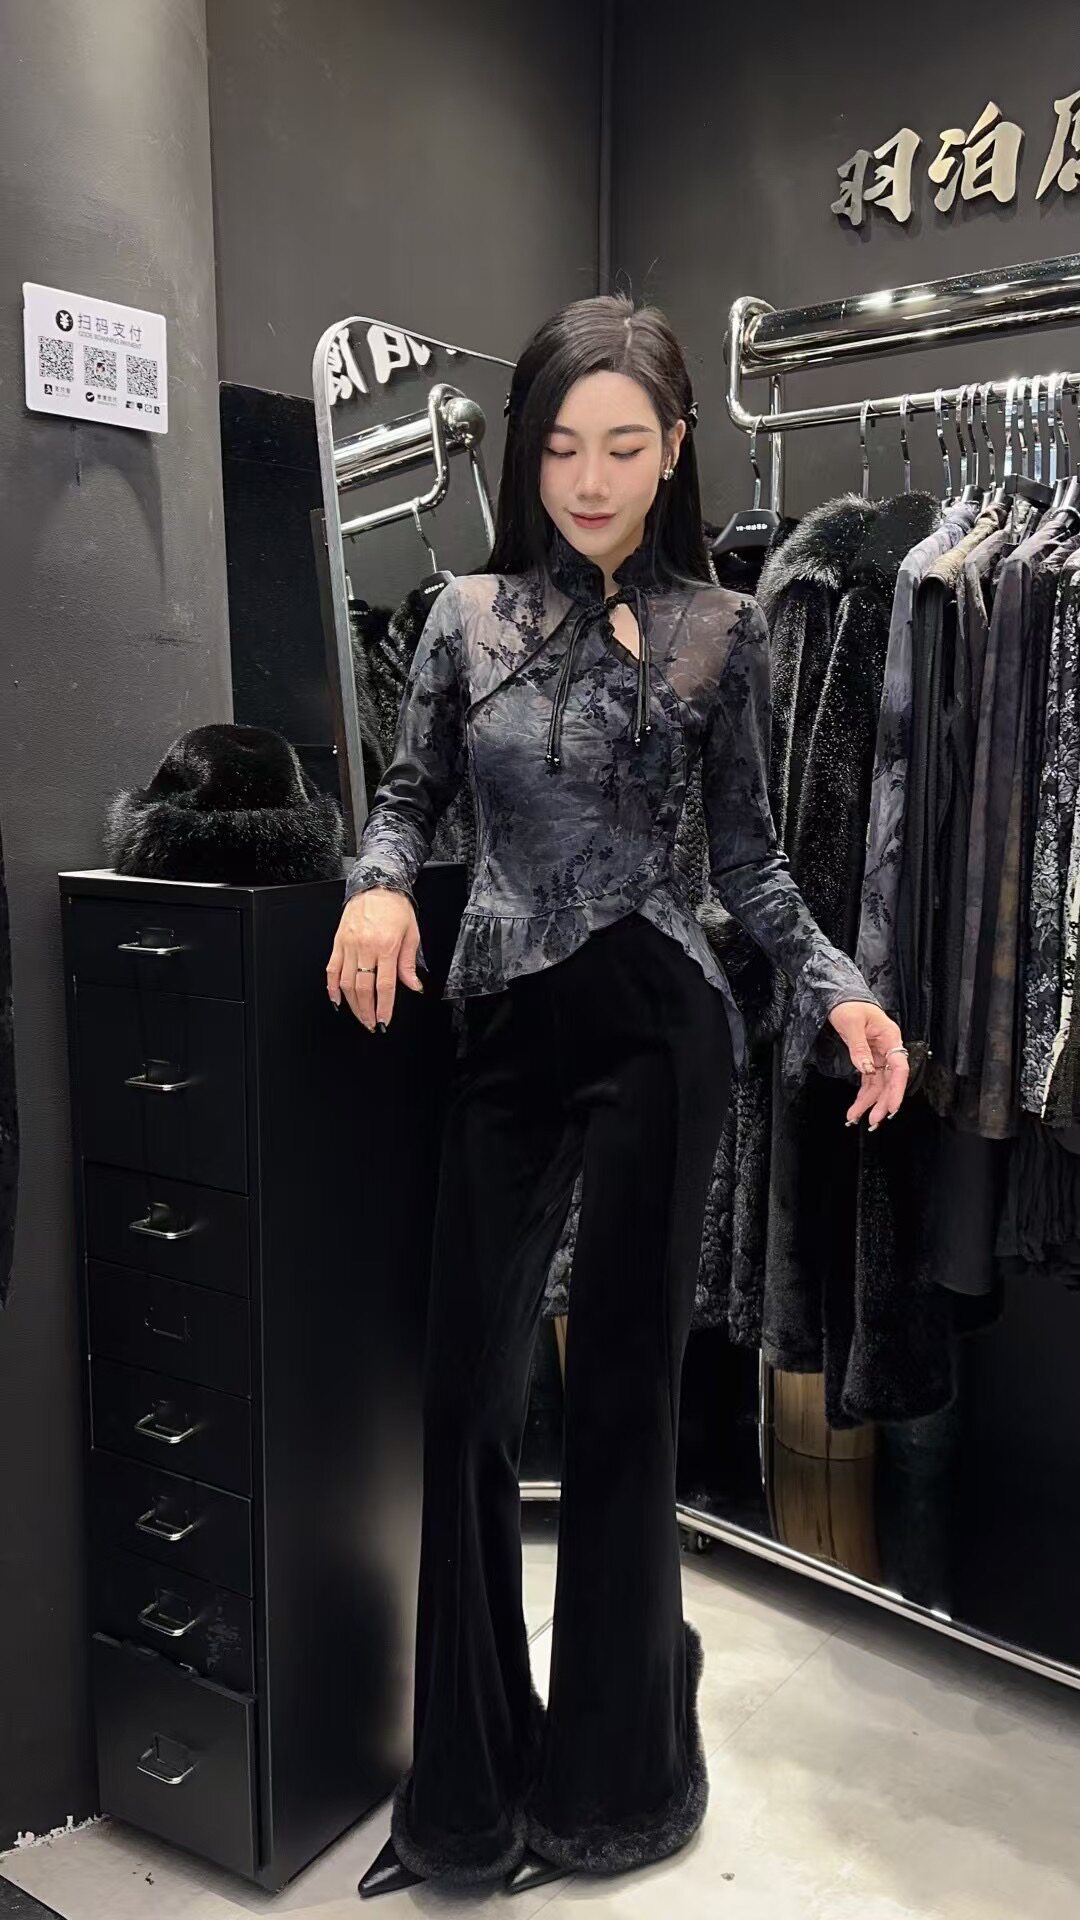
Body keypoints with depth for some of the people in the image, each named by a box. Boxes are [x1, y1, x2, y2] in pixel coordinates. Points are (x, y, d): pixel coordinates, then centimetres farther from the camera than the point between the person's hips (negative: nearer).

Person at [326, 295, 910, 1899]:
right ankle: (469, 1779, 26)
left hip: (657, 1027, -2)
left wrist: (840, 993, -7)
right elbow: (409, 793, 13)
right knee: (470, 1390, 4)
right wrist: (380, 886, -8)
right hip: (504, 1031, 2)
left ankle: (613, 1768, 30)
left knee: (625, 1387, 7)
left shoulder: (724, 630, 2)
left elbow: (747, 851, 6)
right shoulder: (469, 614, 6)